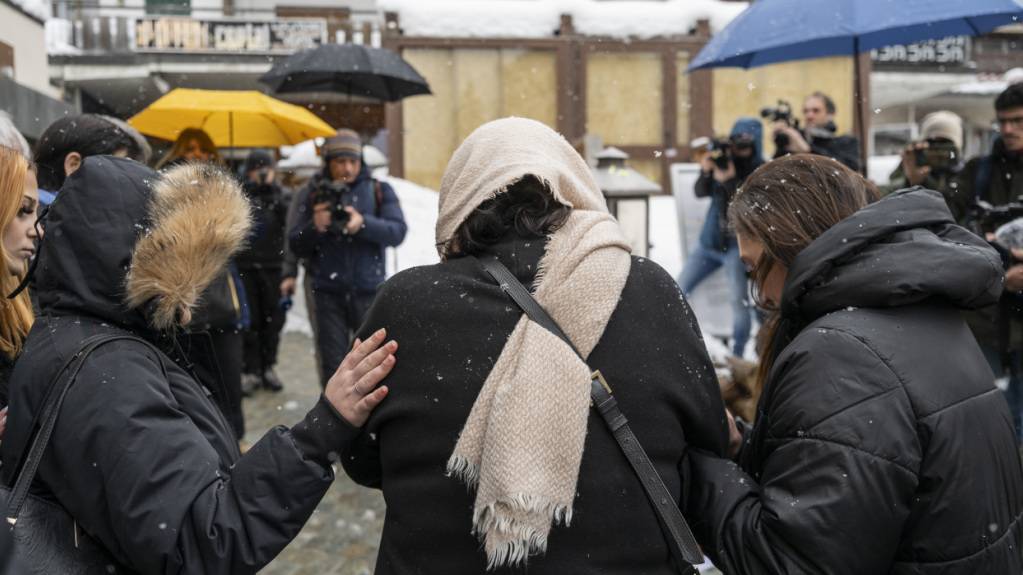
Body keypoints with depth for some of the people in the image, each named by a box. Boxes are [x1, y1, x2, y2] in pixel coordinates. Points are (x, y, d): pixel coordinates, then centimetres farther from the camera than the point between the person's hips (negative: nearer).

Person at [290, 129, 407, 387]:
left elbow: (398, 231, -6)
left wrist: (363, 224, -23)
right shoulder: (312, 194, 7)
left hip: (368, 291, -1)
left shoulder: (378, 190, 4)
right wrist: (314, 227, -15)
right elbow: (297, 247, 6)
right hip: (328, 294, 1)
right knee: (333, 365, 5)